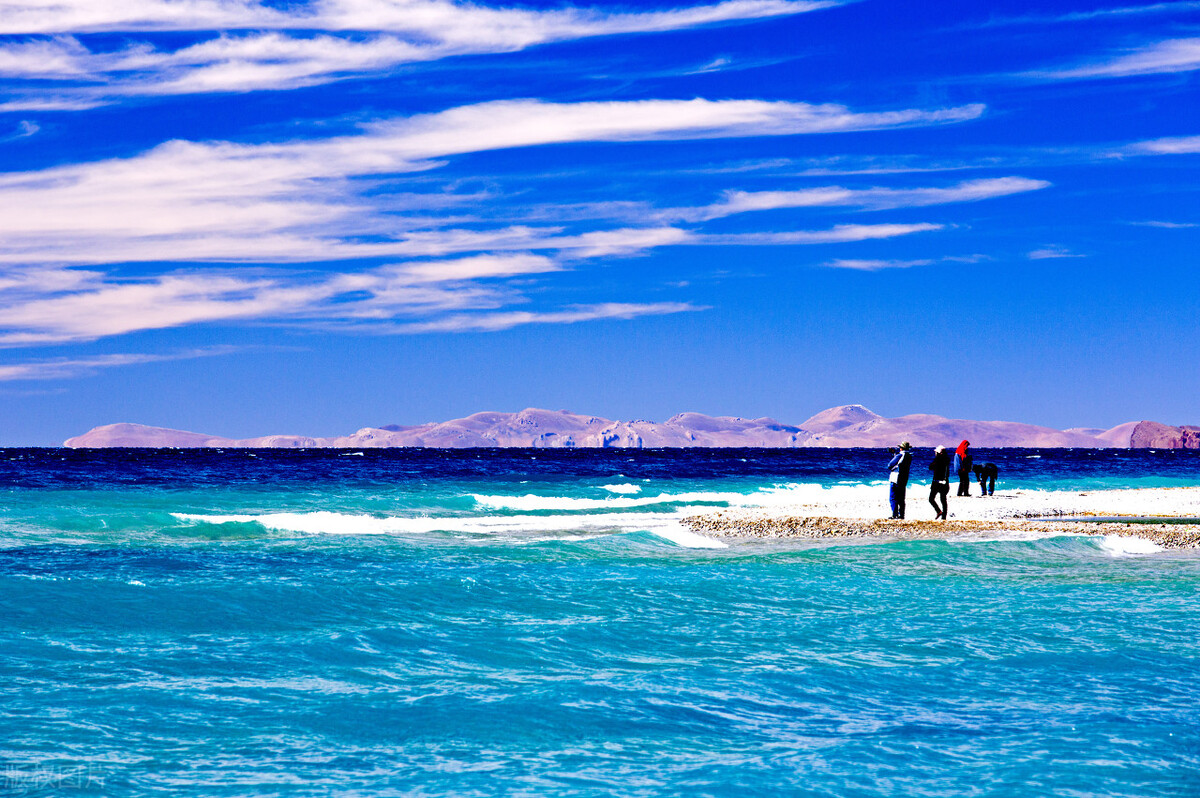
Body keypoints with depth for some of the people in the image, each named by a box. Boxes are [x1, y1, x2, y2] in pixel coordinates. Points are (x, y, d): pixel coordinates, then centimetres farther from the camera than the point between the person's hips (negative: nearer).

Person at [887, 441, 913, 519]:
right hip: (904, 480, 7)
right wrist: (896, 454, 11)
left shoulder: (899, 456, -16)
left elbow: (889, 466, -13)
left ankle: (894, 515, -10)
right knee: (901, 499, 13)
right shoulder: (909, 457, 5)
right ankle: (901, 514, 11)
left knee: (893, 498, -3)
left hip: (895, 480, -7)